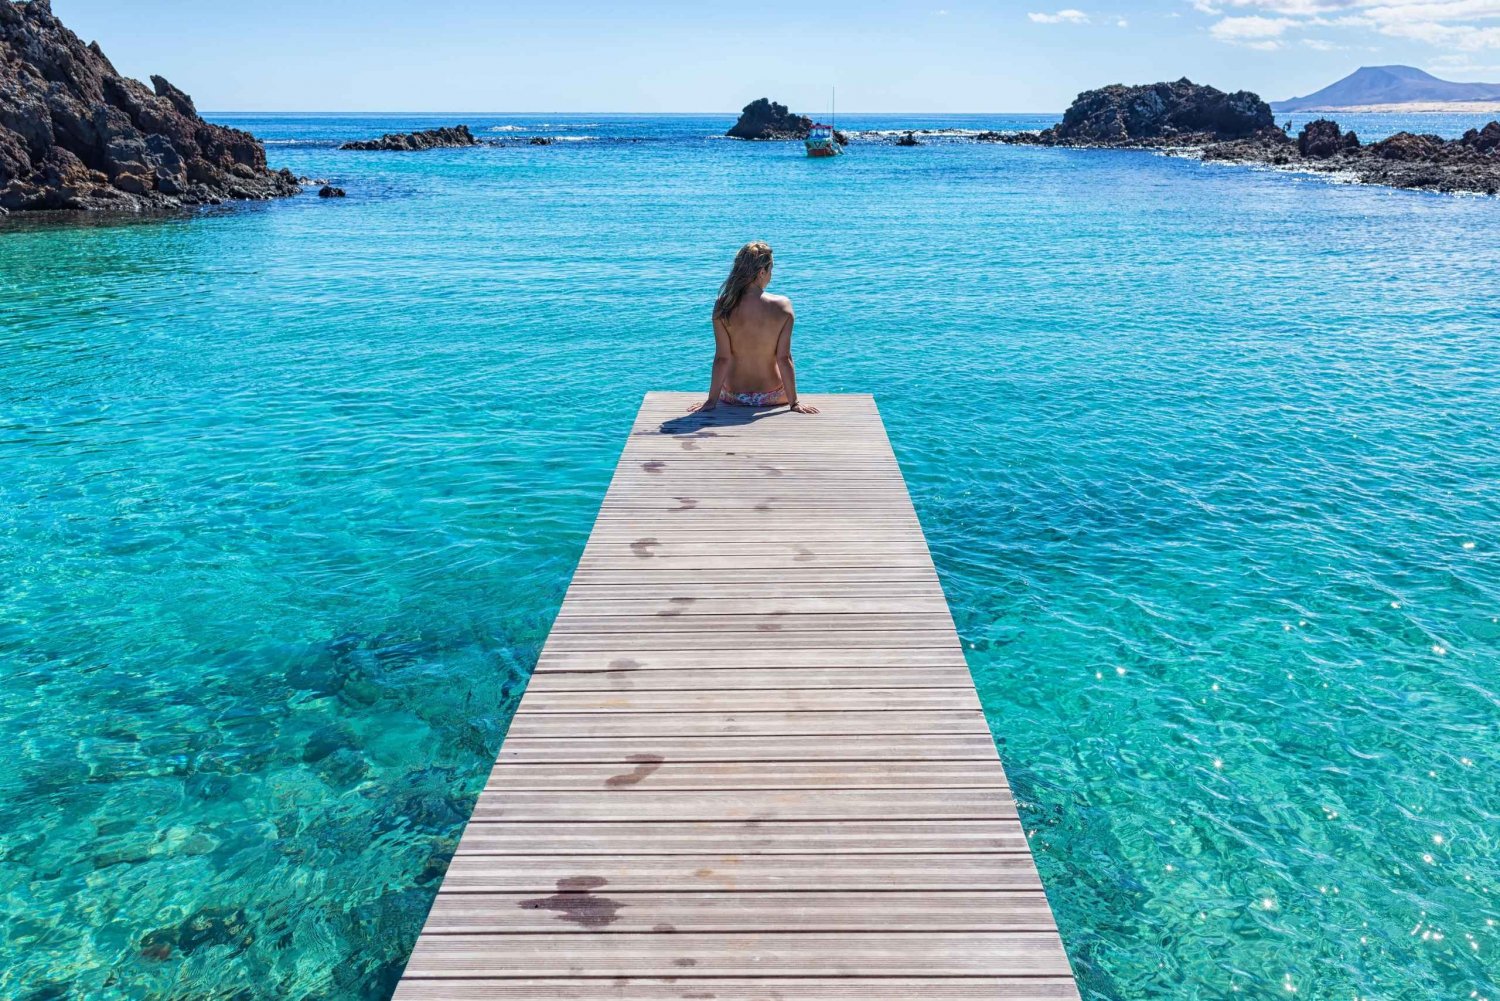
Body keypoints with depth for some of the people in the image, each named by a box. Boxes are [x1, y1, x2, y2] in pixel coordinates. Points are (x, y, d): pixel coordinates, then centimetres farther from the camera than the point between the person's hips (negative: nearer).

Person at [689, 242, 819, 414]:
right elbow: (784, 358, -15)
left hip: (733, 397, 1)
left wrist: (712, 400, -6)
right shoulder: (782, 306, -16)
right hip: (772, 397, -1)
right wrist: (794, 402, -8)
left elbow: (722, 358, -14)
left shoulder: (723, 307, -14)